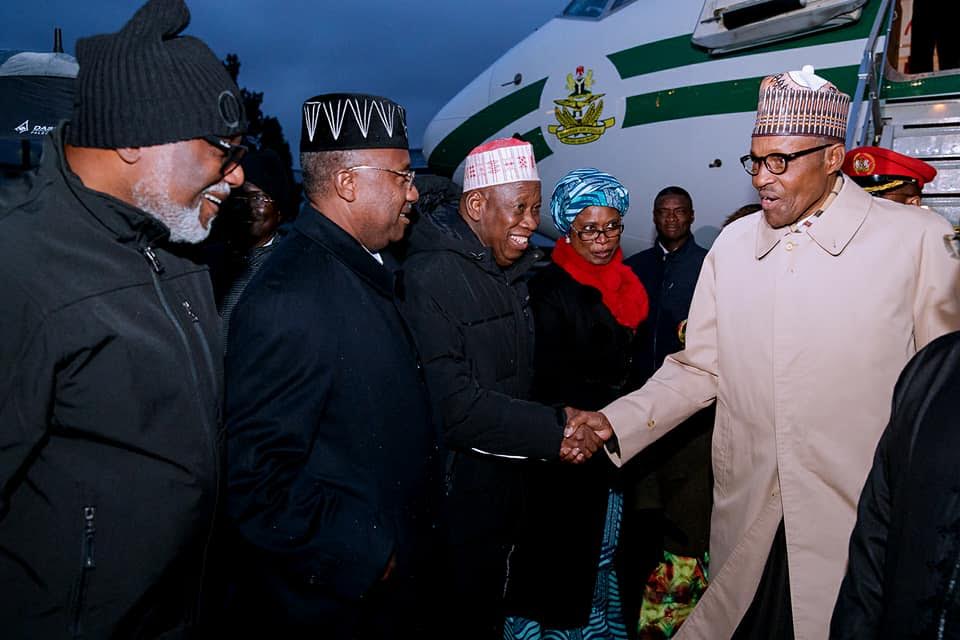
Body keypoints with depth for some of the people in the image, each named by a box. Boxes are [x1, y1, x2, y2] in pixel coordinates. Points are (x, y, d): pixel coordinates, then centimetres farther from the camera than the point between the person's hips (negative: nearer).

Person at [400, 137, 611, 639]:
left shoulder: (507, 271, 9)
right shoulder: (430, 275, -20)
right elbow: (453, 406, -26)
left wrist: (556, 424, 0)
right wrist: (555, 430, -22)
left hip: (505, 481, 8)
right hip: (457, 489, -8)